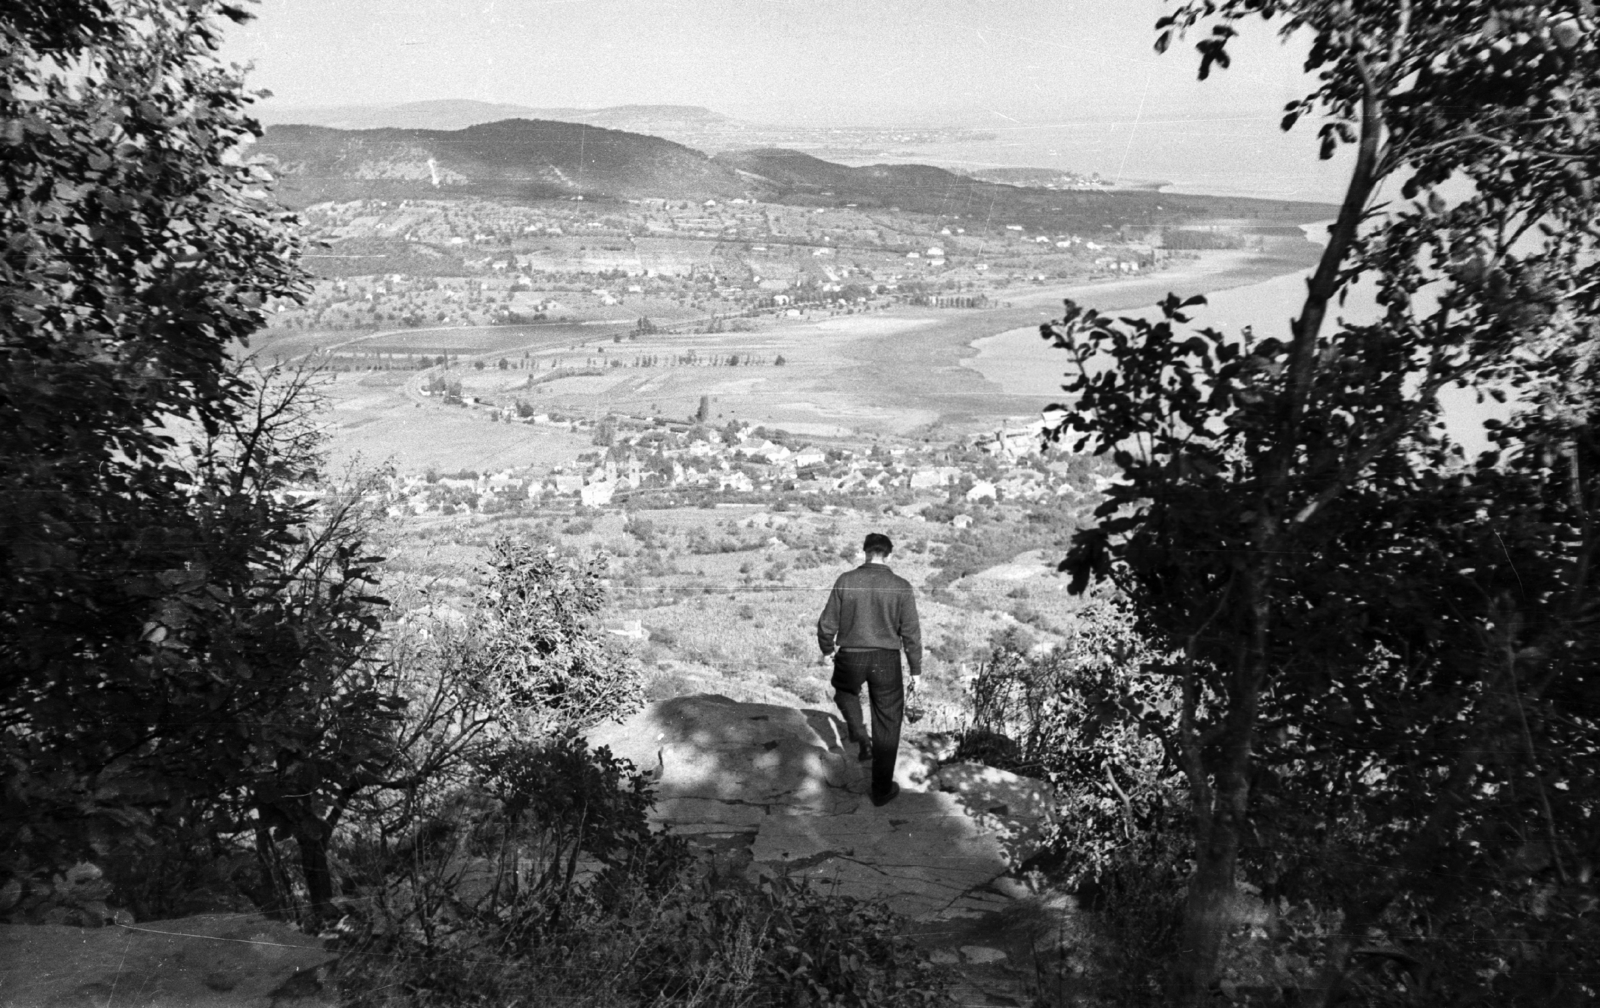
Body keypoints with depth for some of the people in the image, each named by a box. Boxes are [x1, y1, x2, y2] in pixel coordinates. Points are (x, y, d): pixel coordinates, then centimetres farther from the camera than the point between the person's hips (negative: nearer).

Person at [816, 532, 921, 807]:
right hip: (887, 660, 0)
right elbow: (911, 632, -4)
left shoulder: (846, 580, -6)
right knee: (887, 724, 12)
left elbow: (827, 623, -1)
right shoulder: (901, 586, -7)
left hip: (850, 657, 1)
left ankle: (859, 735, 10)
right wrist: (916, 669, 6)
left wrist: (827, 650, 18)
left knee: (845, 691, 34)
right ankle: (882, 790, 20)